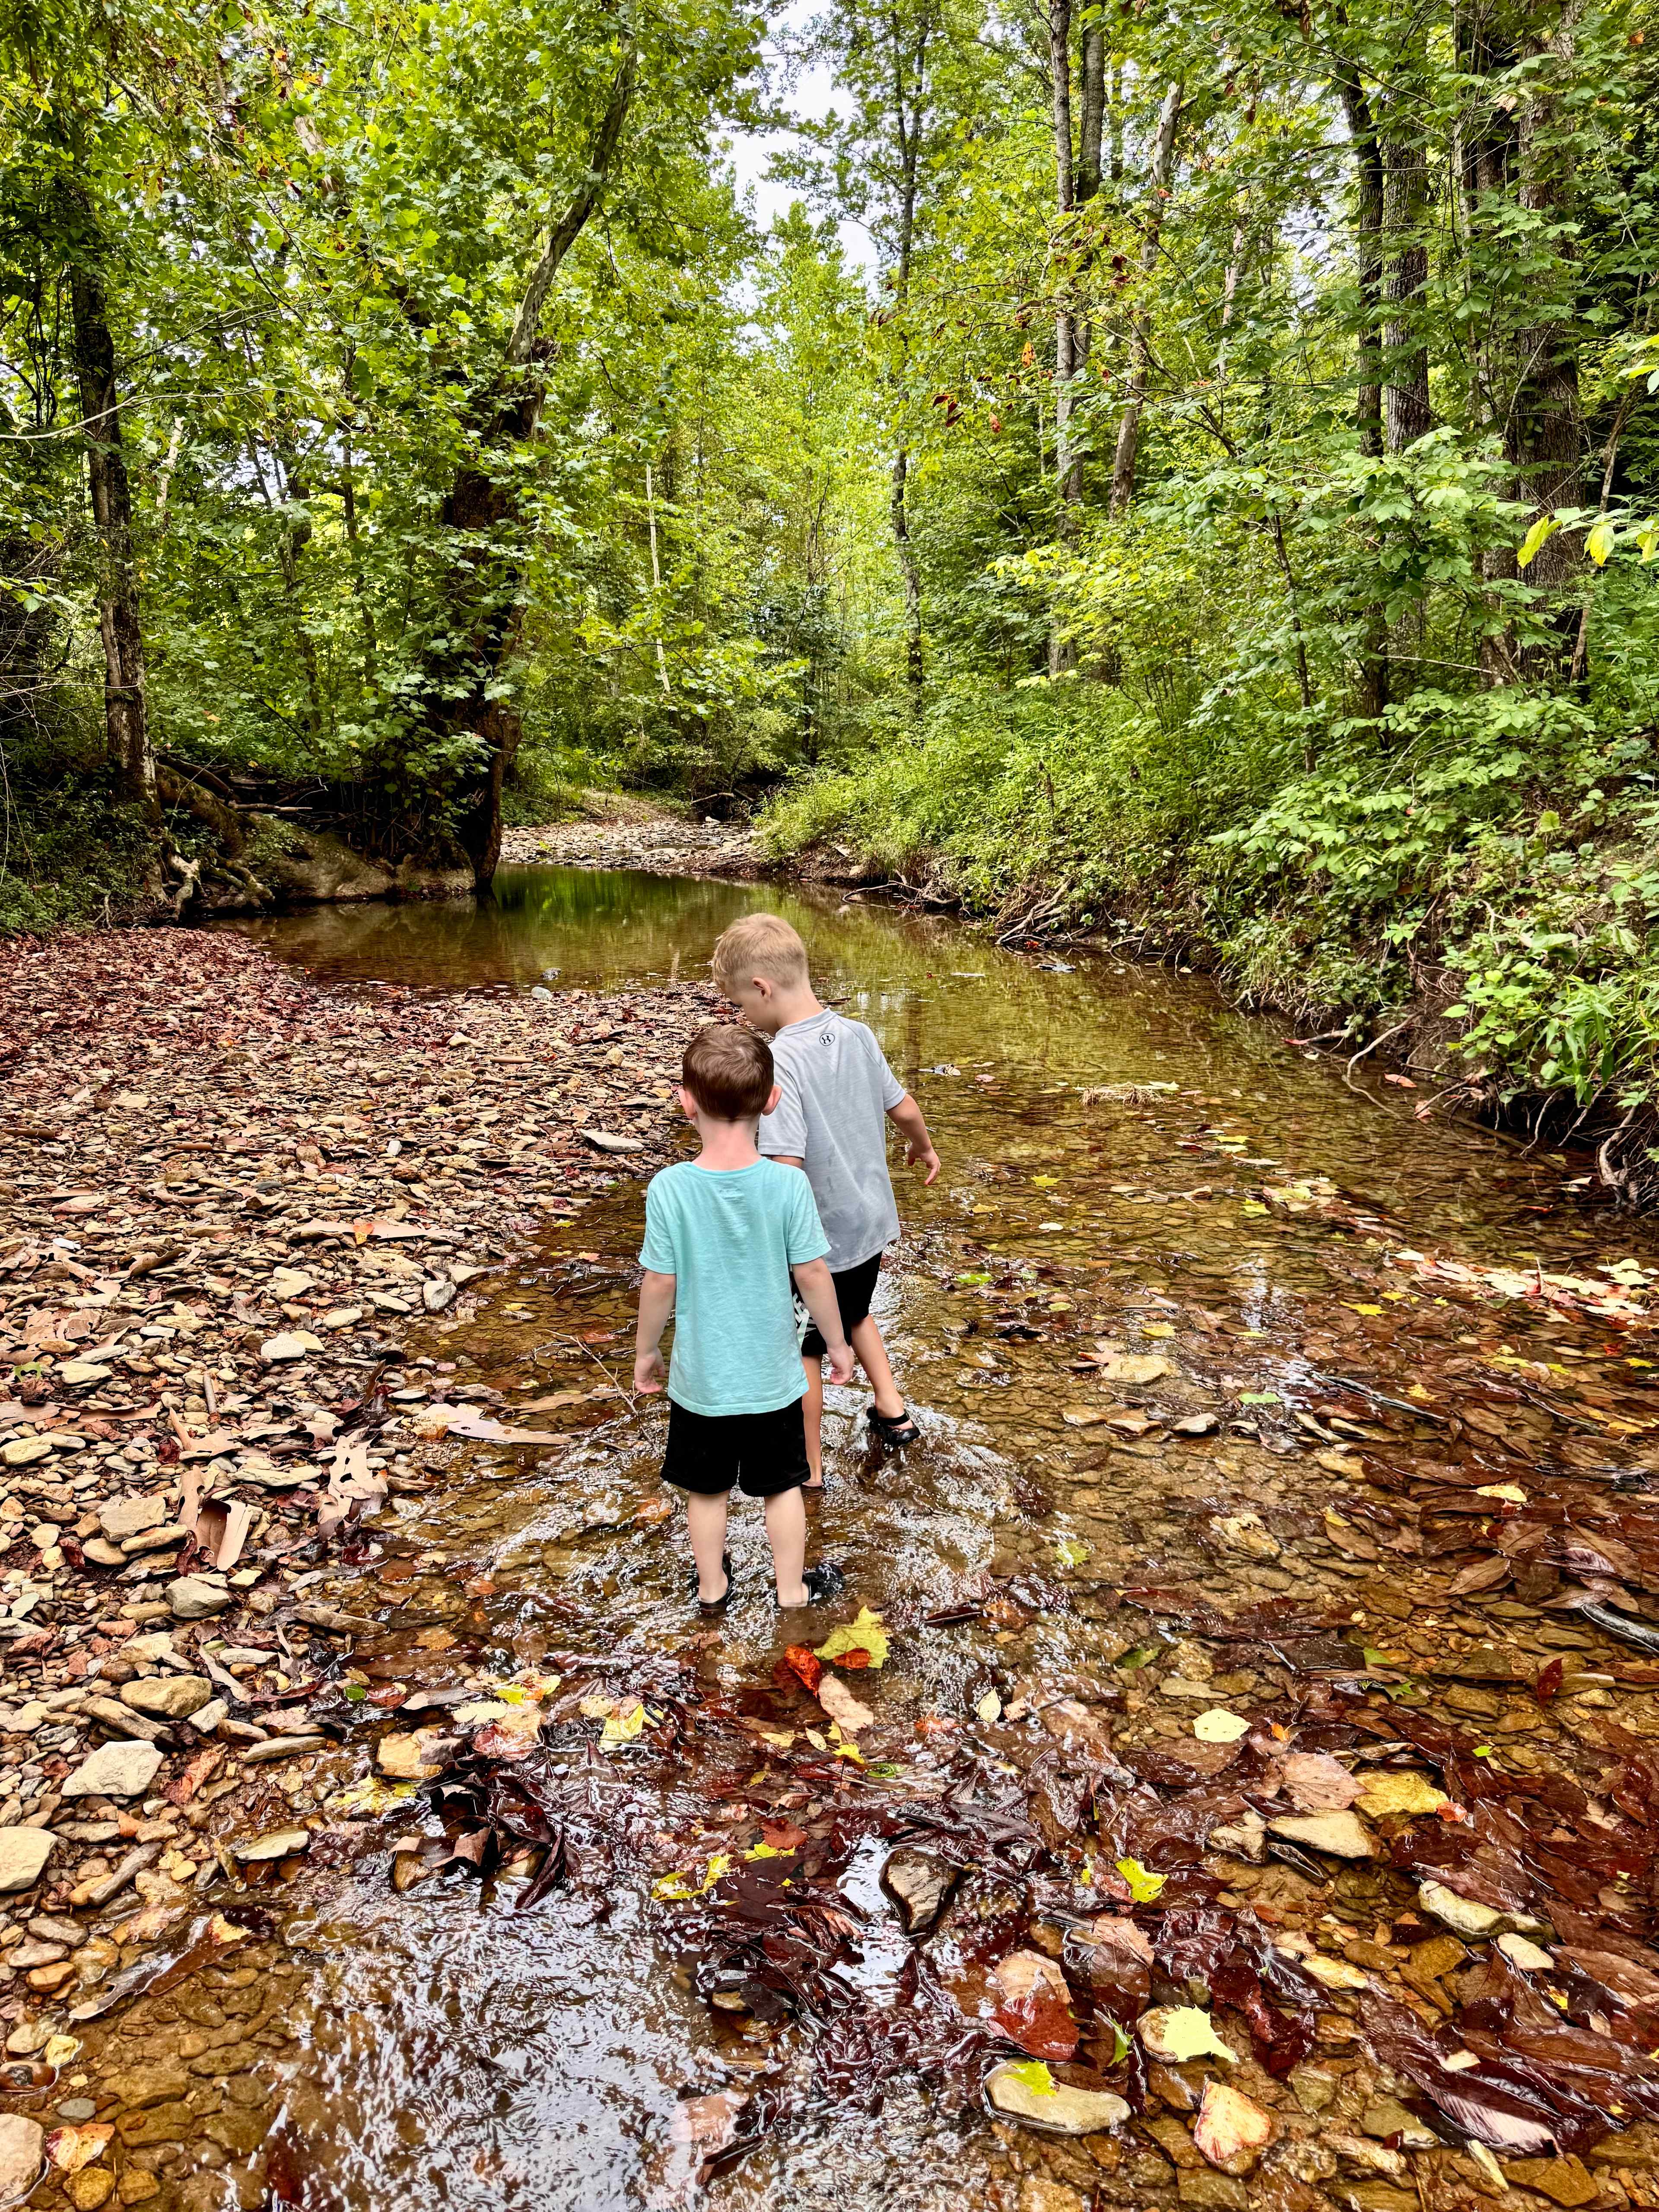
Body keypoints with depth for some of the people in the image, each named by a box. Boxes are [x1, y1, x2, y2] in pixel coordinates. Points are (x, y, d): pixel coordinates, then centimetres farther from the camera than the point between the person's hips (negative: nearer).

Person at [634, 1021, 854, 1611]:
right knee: (782, 1486, 21)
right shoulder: (789, 1185, -19)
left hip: (700, 1379, 0)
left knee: (707, 1491, 21)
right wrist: (836, 1343, 5)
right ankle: (792, 1590, 36)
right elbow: (813, 1275, -12)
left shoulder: (669, 1188, -20)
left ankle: (713, 1588, 40)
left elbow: (660, 1283, -12)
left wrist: (646, 1350, 6)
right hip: (772, 1376, 0)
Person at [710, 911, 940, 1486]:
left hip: (817, 1238, -7)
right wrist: (923, 1148, 28)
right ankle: (893, 1412, 39)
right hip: (870, 1220, 7)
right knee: (854, 1313, 33)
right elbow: (904, 1109, 8)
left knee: (804, 1350, 13)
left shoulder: (780, 1060, -27)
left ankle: (807, 1469, 28)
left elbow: (785, 1168, -33)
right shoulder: (857, 1036, -5)